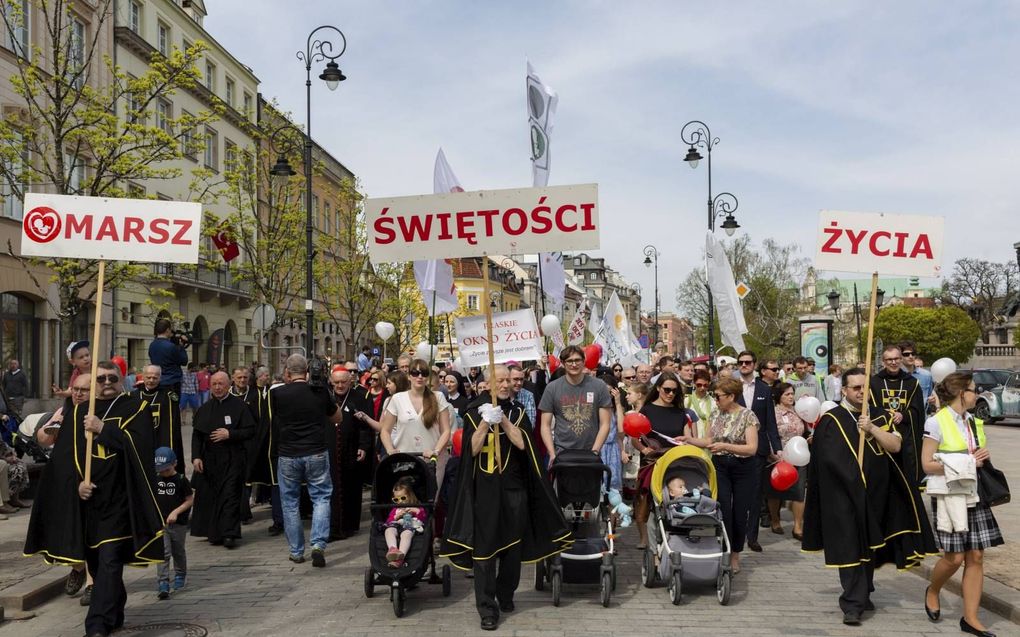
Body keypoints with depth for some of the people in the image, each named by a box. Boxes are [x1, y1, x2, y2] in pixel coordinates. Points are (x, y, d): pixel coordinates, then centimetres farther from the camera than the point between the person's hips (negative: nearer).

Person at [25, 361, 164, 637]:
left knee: (109, 560, -11)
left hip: (119, 498, -4)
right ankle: (114, 613, 30)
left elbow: (139, 444, -13)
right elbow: (63, 454, 5)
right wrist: (77, 481, -11)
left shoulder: (135, 408, 2)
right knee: (95, 560, 12)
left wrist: (102, 429, -16)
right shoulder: (78, 413, 11)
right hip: (87, 498, 4)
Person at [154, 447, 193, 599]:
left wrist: (176, 512, -16)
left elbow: (190, 500, -5)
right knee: (163, 552, -9)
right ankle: (163, 583, -10)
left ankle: (180, 575, 36)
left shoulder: (181, 480, -7)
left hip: (178, 523, -1)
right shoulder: (155, 480, 3)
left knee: (178, 552, 15)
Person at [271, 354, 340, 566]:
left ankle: (296, 552, 18)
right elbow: (337, 418, 12)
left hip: (287, 455, 0)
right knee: (321, 497, 9)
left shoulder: (277, 393, -6)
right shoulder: (320, 392, -3)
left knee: (290, 503, 12)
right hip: (316, 453, 0)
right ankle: (319, 544, -8)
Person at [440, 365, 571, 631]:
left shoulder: (517, 411, 7)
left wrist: (502, 419, -19)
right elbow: (473, 449, -8)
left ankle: (505, 595, 26)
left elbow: (521, 443, -7)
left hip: (514, 486, 3)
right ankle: (487, 607, -1)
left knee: (513, 545, 8)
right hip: (485, 487, -2)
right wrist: (485, 422, -22)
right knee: (484, 546, -5)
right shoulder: (475, 411, 0)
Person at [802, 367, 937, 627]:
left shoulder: (879, 417, 10)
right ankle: (853, 605, -7)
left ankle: (863, 594, 29)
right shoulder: (831, 420, -6)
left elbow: (895, 445, -3)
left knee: (870, 545, 13)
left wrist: (871, 428, -15)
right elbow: (828, 460, -8)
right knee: (851, 546, -8)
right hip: (846, 494, -5)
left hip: (877, 493, 5)